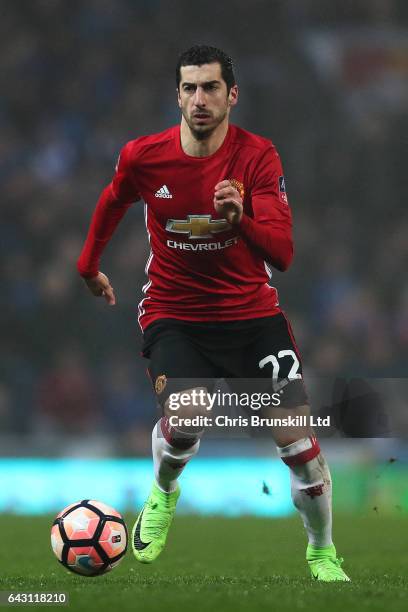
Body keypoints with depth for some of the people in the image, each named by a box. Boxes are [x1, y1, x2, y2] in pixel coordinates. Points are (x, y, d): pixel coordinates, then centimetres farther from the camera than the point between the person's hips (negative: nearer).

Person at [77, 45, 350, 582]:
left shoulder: (257, 155, -14)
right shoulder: (142, 156, -10)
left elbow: (282, 254, -22)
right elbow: (112, 203, 15)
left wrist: (240, 219, -41)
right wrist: (89, 266, 27)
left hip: (252, 312, 0)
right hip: (174, 314, 0)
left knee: (299, 441, -5)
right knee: (185, 419, -27)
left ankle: (322, 554, 20)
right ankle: (163, 494, 9)